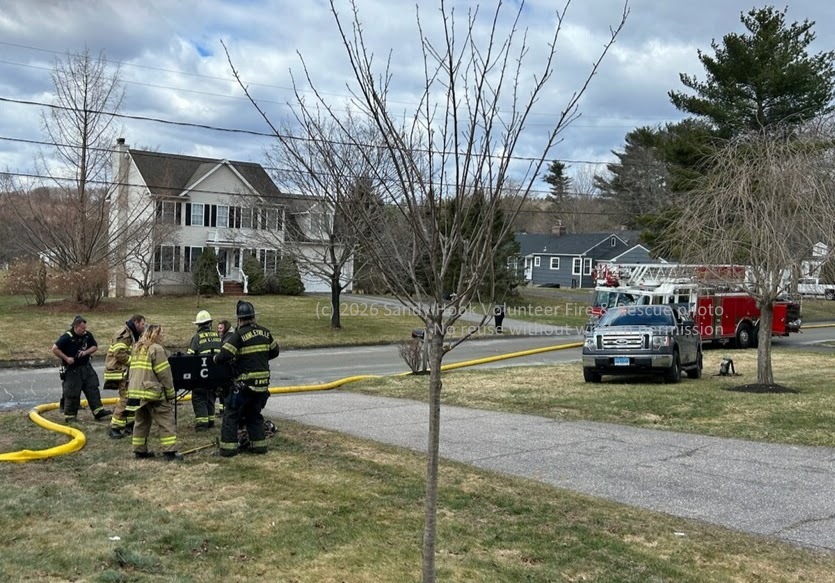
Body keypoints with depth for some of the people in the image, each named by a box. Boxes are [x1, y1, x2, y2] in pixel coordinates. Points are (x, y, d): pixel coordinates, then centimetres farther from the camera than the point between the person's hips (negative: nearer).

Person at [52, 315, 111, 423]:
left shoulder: (88, 335, 0)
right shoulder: (67, 337, -17)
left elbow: (95, 347, 9)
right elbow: (55, 349, -16)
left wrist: (86, 352, -10)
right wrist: (66, 358, -18)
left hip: (86, 367, 6)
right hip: (72, 369, -6)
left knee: (93, 388, 2)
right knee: (72, 393, 0)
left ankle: (98, 411, 4)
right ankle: (70, 415, 12)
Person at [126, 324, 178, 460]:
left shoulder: (137, 349, 14)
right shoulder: (156, 349, -11)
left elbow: (132, 372, 18)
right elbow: (164, 373, -13)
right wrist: (170, 393, -6)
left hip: (135, 392, 8)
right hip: (153, 392, -8)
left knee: (141, 421, 18)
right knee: (167, 422, -3)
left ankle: (140, 450, 21)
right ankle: (170, 452, -8)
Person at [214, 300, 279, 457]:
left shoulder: (239, 335, -12)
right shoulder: (265, 332, 5)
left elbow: (223, 356, -17)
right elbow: (274, 352, 18)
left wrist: (215, 358, 4)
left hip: (246, 383, -6)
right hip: (263, 382, 6)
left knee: (231, 413, 5)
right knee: (254, 414, 21)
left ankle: (228, 447, 2)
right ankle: (259, 444, 21)